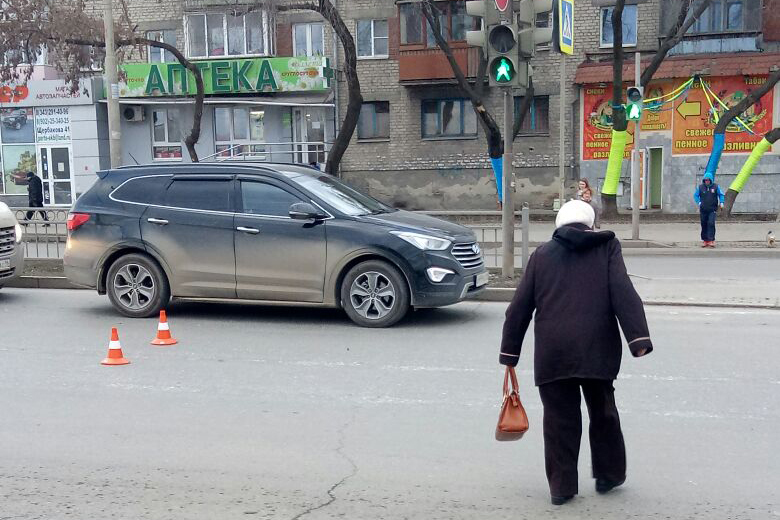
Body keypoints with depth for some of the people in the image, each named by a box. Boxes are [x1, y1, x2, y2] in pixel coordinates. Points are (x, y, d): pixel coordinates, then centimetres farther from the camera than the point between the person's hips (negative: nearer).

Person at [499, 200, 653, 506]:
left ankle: (561, 487, 13)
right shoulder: (607, 247, 8)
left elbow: (519, 308, 10)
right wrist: (638, 339, -11)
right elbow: (624, 295, -6)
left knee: (560, 418, 9)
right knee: (603, 412, 18)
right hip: (597, 349, 0)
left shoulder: (542, 254, 12)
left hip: (552, 353, 1)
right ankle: (608, 474, 31)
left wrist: (509, 352, 16)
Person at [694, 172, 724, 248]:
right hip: (703, 210, 2)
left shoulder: (716, 187, 0)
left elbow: (721, 195, 10)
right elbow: (696, 195, 11)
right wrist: (699, 202, -4)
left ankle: (711, 240, -13)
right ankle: (705, 240, 17)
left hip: (712, 210, -2)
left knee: (711, 224, -15)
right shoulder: (700, 187, 2)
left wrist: (721, 203, -5)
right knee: (704, 225, 6)